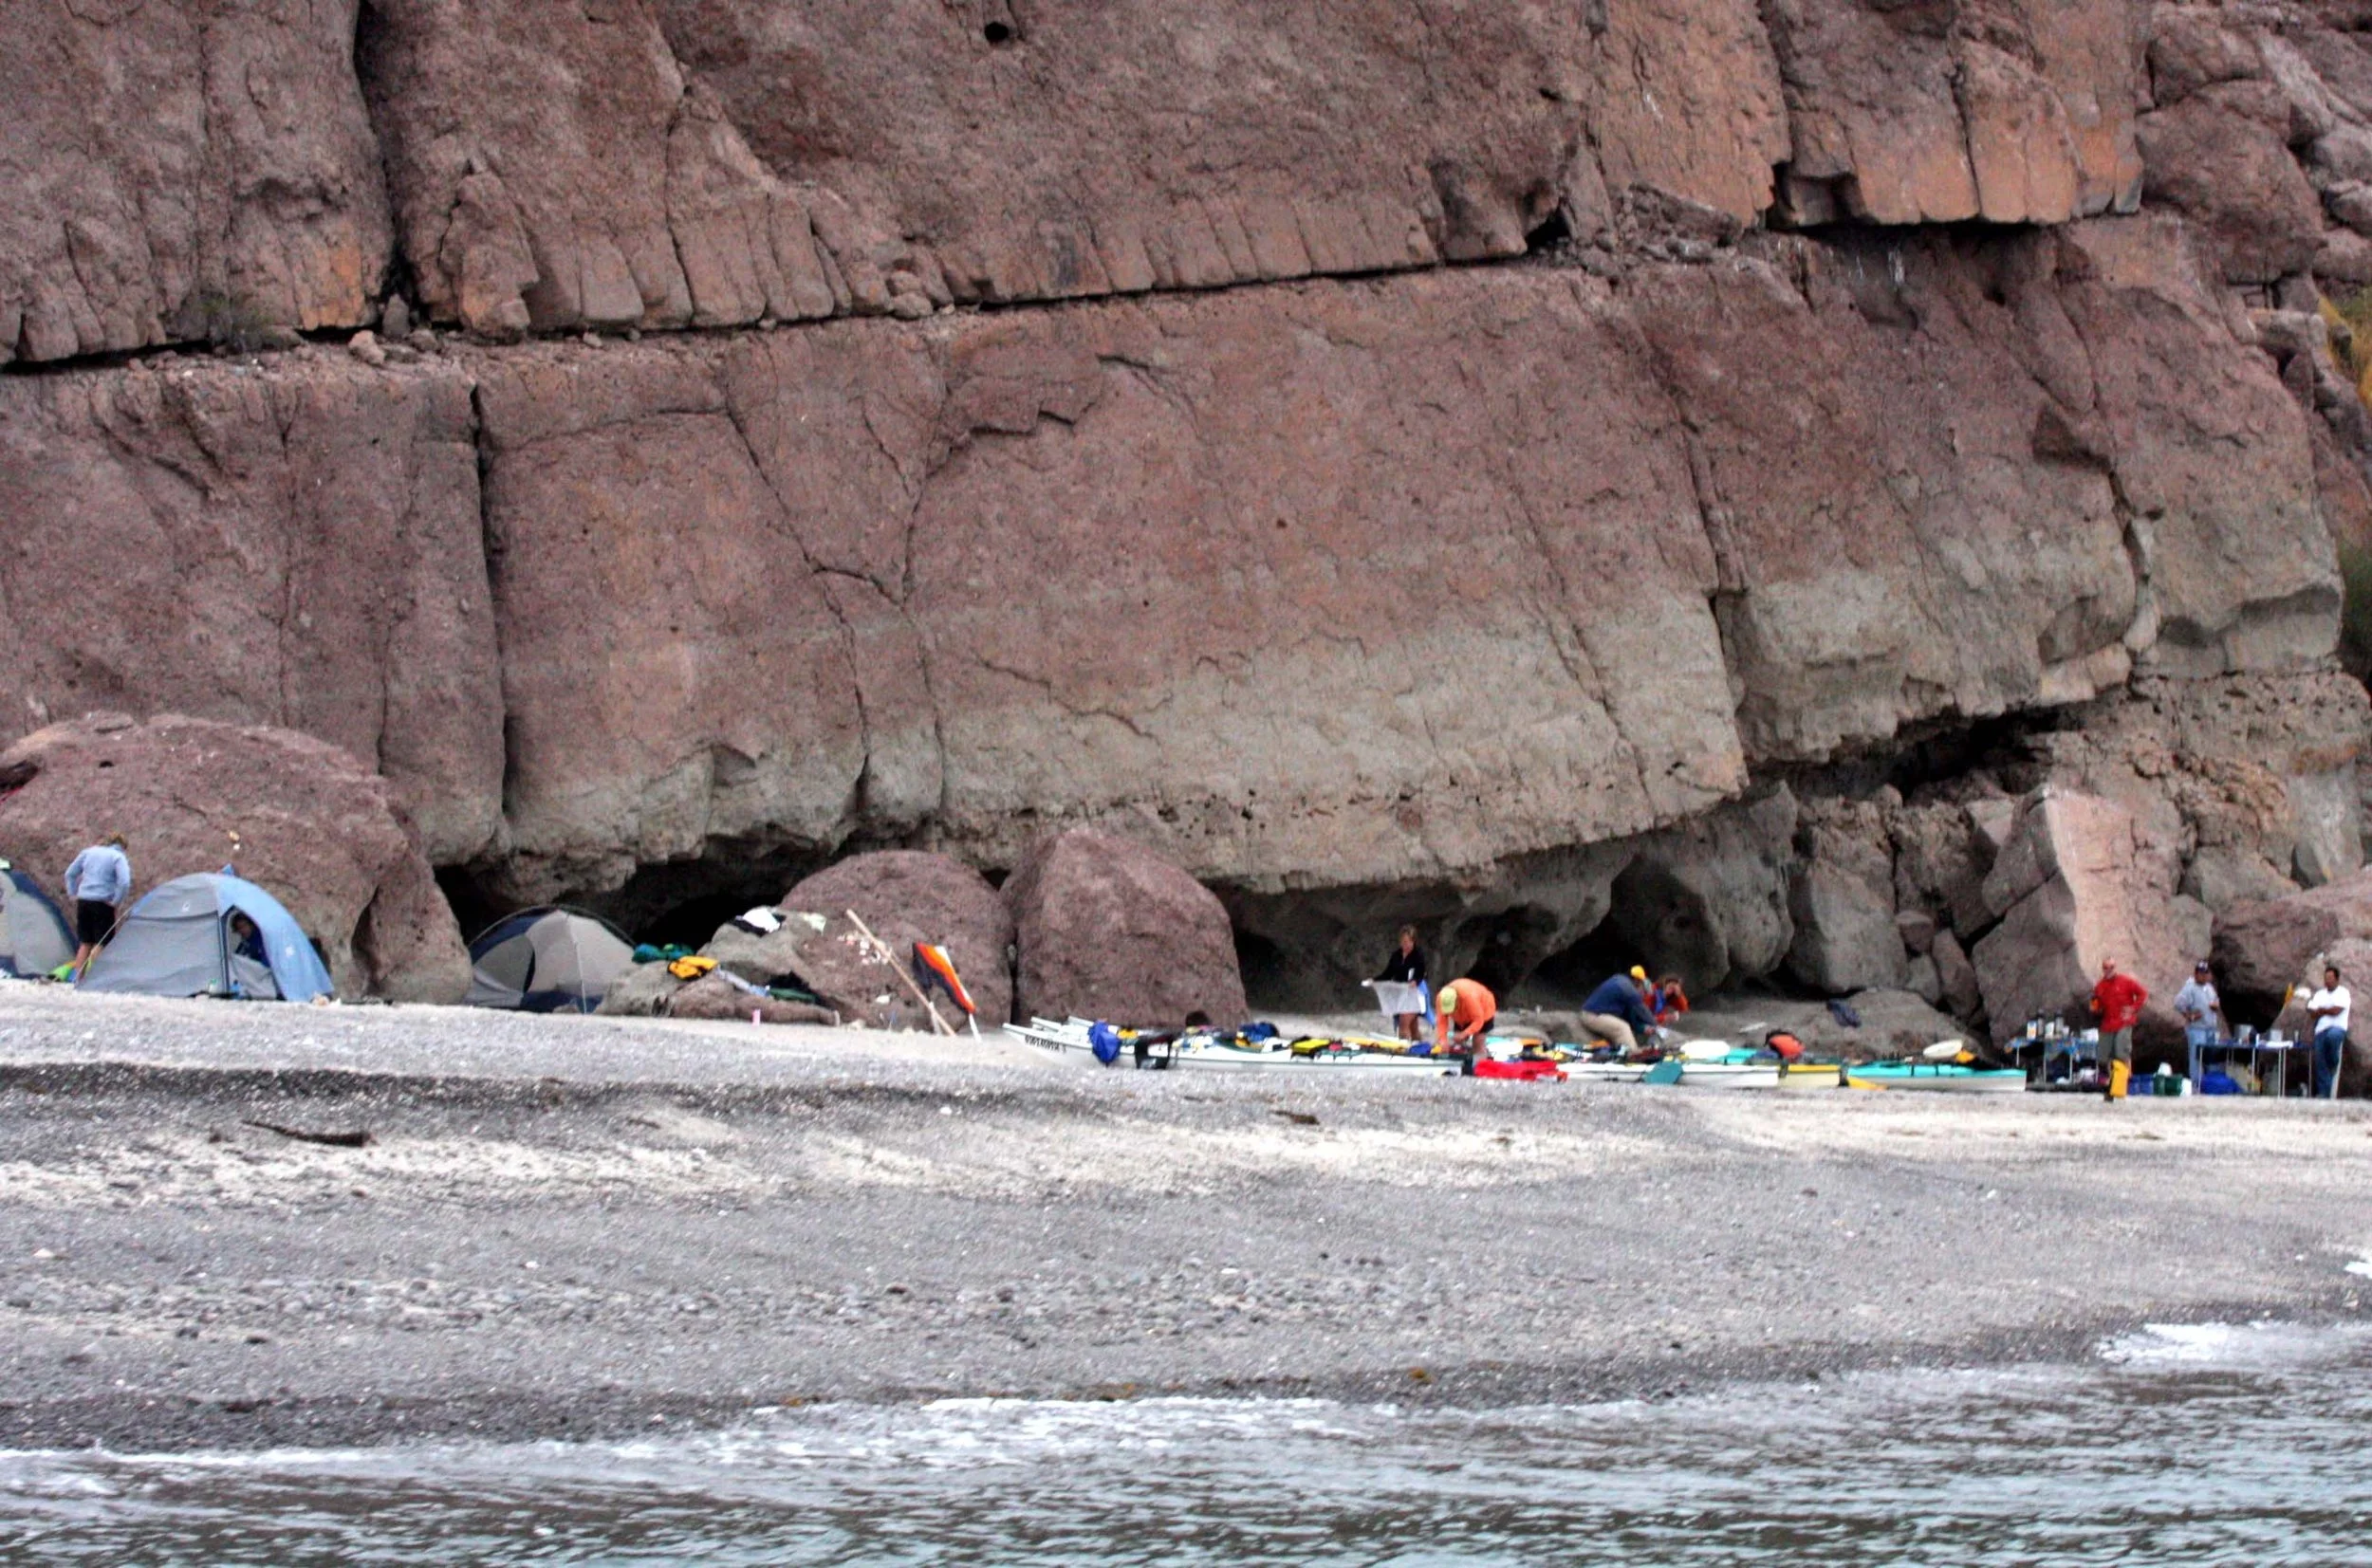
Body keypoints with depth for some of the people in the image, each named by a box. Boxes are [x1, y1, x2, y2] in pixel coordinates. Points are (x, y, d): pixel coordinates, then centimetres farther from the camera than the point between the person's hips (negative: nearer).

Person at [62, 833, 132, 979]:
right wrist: (117, 903, -7)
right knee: (101, 943, 0)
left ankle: (78, 978, 12)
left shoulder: (88, 852, 12)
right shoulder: (118, 857, -4)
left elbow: (70, 874, 17)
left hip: (83, 901, 5)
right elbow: (124, 883, -17)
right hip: (103, 904, -5)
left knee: (85, 943, 14)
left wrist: (73, 894, 20)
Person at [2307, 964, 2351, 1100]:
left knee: (2333, 1035, -41)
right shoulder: (2320, 994, 21)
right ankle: (2323, 1092, -2)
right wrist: (2328, 1011, -5)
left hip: (2337, 1028, -5)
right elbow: (2312, 1012, 9)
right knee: (2320, 1062, -6)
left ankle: (2334, 1061, -13)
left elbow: (2336, 1010, -9)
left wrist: (2321, 1010, 5)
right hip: (2321, 1030, 5)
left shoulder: (2343, 993, 5)